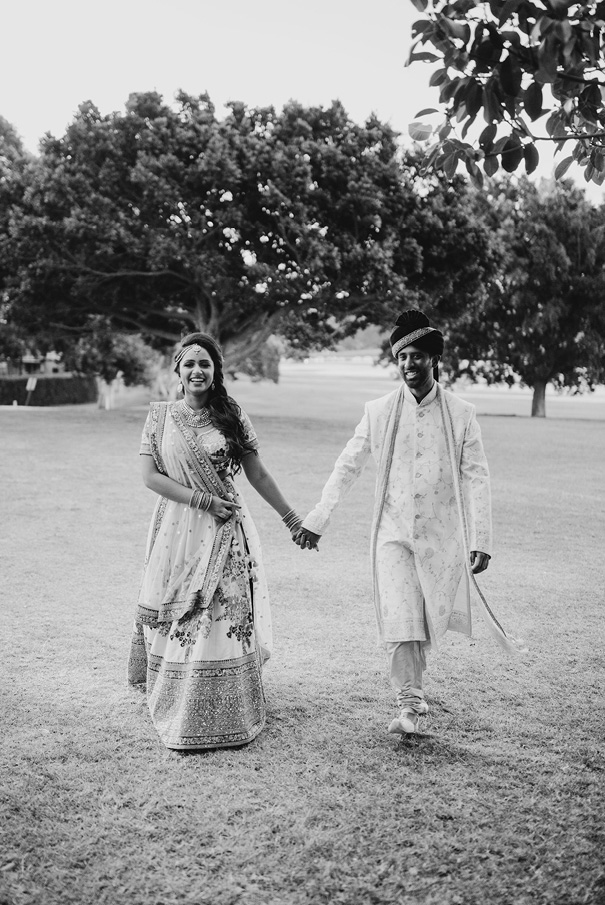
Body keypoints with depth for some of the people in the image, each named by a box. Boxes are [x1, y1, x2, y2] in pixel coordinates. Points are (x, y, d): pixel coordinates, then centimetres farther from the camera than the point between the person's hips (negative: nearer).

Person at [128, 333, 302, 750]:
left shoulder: (231, 415, 3)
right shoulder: (161, 415, 3)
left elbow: (257, 473, 7)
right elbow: (151, 476, -2)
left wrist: (292, 517, 7)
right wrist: (200, 499, -12)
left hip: (225, 531, 0)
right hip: (178, 530, 0)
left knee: (227, 618, -2)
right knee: (176, 619, 5)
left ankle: (227, 714, 11)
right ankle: (179, 714, 22)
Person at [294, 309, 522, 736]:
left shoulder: (462, 413, -1)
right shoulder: (379, 411, 1)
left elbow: (476, 477, -1)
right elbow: (347, 467, 6)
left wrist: (481, 540, -7)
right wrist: (317, 521, 4)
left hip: (443, 536, 0)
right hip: (394, 533, 0)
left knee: (429, 623, 9)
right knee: (399, 622, -8)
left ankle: (412, 684, 35)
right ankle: (411, 704, 7)